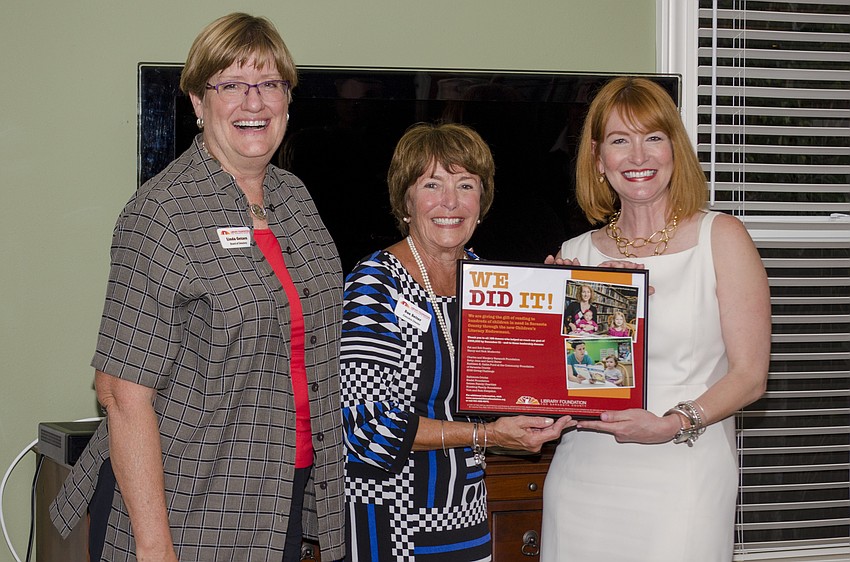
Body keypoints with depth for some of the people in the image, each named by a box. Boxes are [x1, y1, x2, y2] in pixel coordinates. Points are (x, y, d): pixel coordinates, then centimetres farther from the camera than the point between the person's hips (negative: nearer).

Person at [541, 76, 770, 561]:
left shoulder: (721, 238, -1)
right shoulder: (576, 255, 8)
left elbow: (750, 375, -4)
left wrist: (673, 424, -19)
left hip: (681, 481, -3)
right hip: (583, 480, 3)